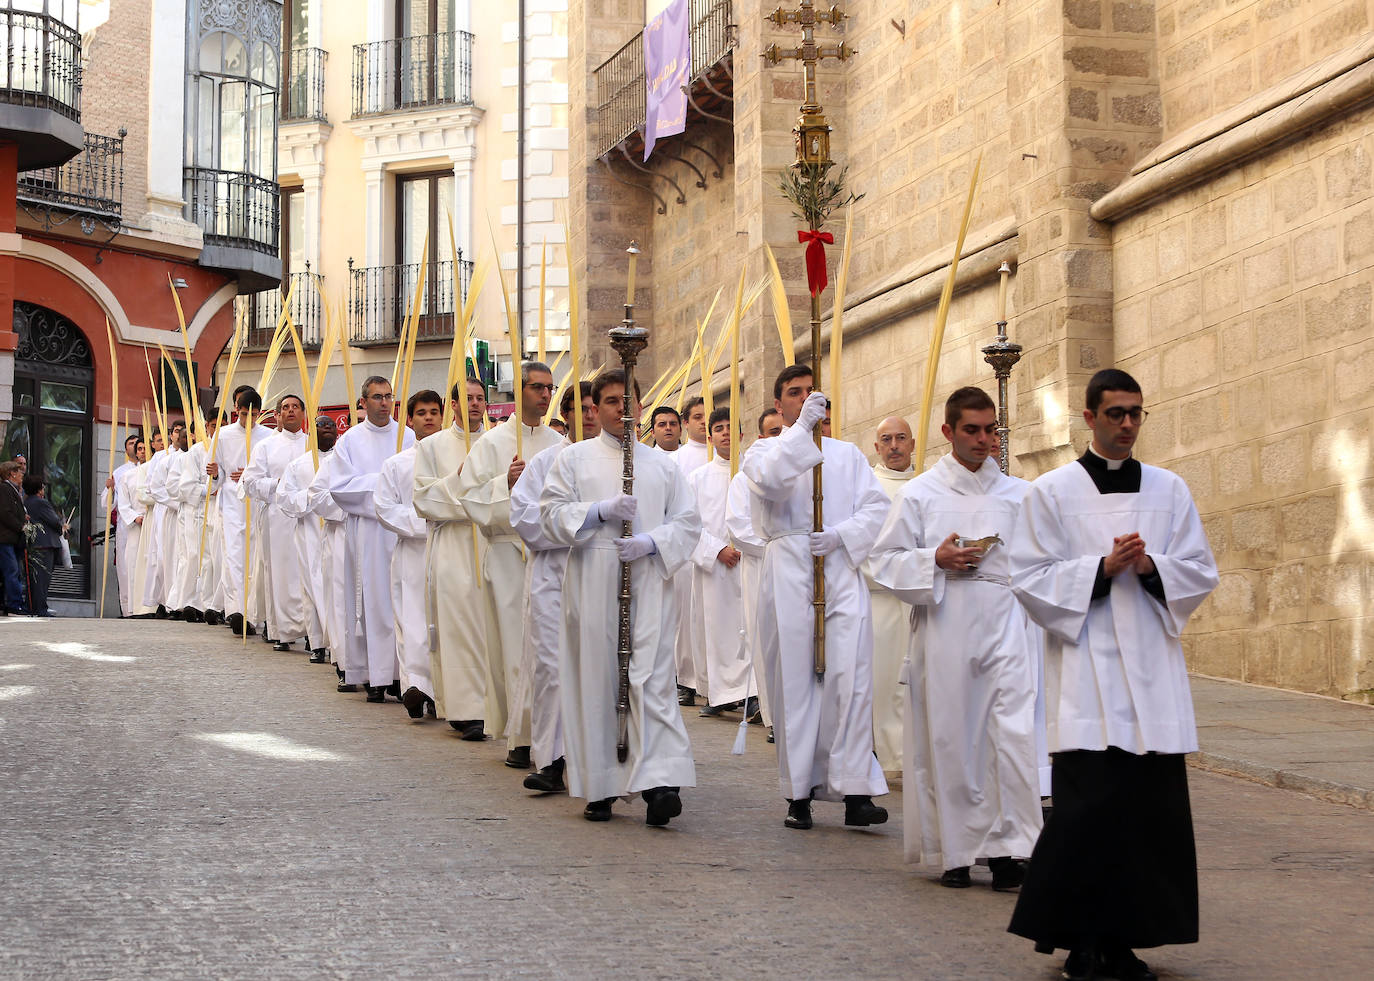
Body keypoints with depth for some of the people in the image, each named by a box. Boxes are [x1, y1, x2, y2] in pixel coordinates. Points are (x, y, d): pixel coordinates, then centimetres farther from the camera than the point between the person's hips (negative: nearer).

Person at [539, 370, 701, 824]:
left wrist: (650, 541, -8)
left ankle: (660, 781, -21)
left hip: (650, 583, 0)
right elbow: (552, 516, 3)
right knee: (596, 679, -1)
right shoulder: (574, 459, 13)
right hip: (593, 586, 0)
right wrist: (602, 511, -10)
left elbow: (688, 523, 10)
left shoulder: (663, 464, 16)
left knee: (651, 679, -12)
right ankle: (599, 788, 7)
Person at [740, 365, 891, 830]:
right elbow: (769, 480, -11)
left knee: (850, 677, -11)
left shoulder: (847, 454, 21)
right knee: (793, 679, -2)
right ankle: (799, 793, 4)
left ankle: (855, 792, -14)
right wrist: (802, 428, -14)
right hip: (787, 572, -1)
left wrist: (841, 535, -7)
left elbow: (875, 505, 10)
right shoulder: (764, 451, 14)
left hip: (841, 569, 1)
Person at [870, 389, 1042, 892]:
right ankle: (953, 851, 13)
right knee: (948, 737, 2)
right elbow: (885, 562, 4)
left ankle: (1006, 848, -4)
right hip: (943, 629, -1)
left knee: (1013, 734, -10)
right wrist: (936, 561, -10)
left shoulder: (1019, 494, 11)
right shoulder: (920, 493, 6)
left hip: (1005, 627, 1)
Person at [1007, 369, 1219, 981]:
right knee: (1089, 805, -10)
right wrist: (1101, 568, -13)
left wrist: (1152, 567, -9)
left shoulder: (1169, 491, 12)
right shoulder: (1052, 493, 3)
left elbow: (1200, 573, 10)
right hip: (1086, 671, -3)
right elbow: (1030, 580, -2)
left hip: (1153, 670, 3)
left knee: (1152, 806, 1)